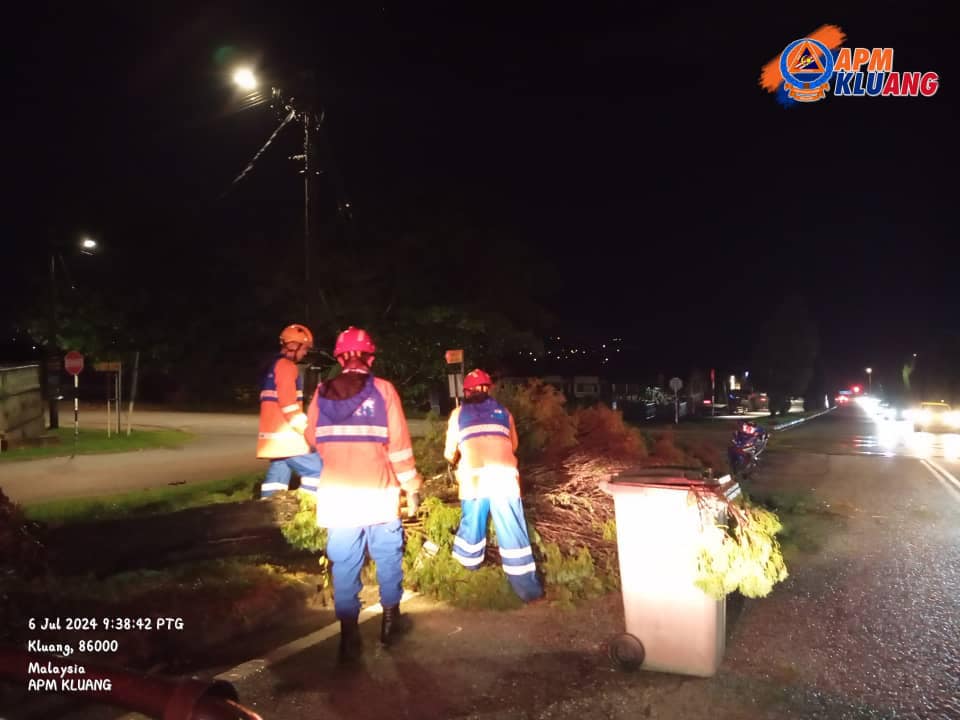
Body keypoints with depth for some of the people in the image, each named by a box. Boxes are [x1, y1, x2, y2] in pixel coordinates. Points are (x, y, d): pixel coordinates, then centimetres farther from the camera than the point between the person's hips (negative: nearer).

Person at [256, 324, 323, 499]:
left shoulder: (274, 366, 20)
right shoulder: (287, 366, -11)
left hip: (275, 435, 10)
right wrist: (306, 429, -16)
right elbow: (288, 404, -19)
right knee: (317, 471, -10)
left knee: (278, 475, 12)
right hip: (286, 435, -10)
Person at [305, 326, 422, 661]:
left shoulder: (322, 393, 3)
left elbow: (313, 438, 14)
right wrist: (412, 486, 3)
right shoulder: (382, 389, -5)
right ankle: (390, 622, 28)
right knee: (388, 557, 16)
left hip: (337, 493, 2)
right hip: (378, 491, -2)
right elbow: (399, 444, -6)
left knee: (344, 564, 8)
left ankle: (349, 637, 13)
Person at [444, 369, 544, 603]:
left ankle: (467, 564, 42)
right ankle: (530, 590, 5)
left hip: (473, 477, 0)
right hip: (504, 475, 0)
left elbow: (449, 453, 20)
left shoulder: (458, 413, 15)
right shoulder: (503, 411, 19)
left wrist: (455, 462, 42)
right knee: (513, 534, 3)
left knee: (471, 526, 21)